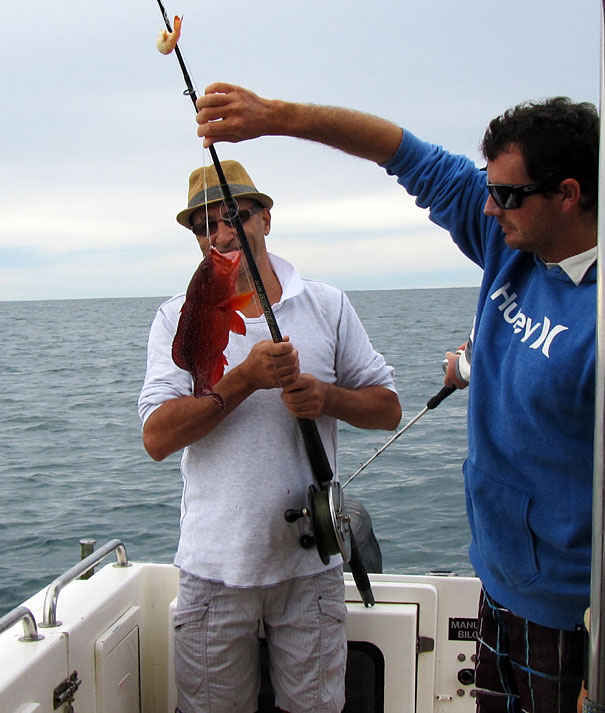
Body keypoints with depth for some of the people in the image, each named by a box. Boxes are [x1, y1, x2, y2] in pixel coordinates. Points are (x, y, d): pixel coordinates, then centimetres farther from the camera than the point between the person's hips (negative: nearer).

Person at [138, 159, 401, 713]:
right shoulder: (179, 318, 0)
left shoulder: (327, 306, 3)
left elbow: (389, 409, 5)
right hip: (215, 564, 0)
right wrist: (246, 379, -19)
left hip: (311, 559, 1)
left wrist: (325, 396, -15)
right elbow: (157, 438, -10)